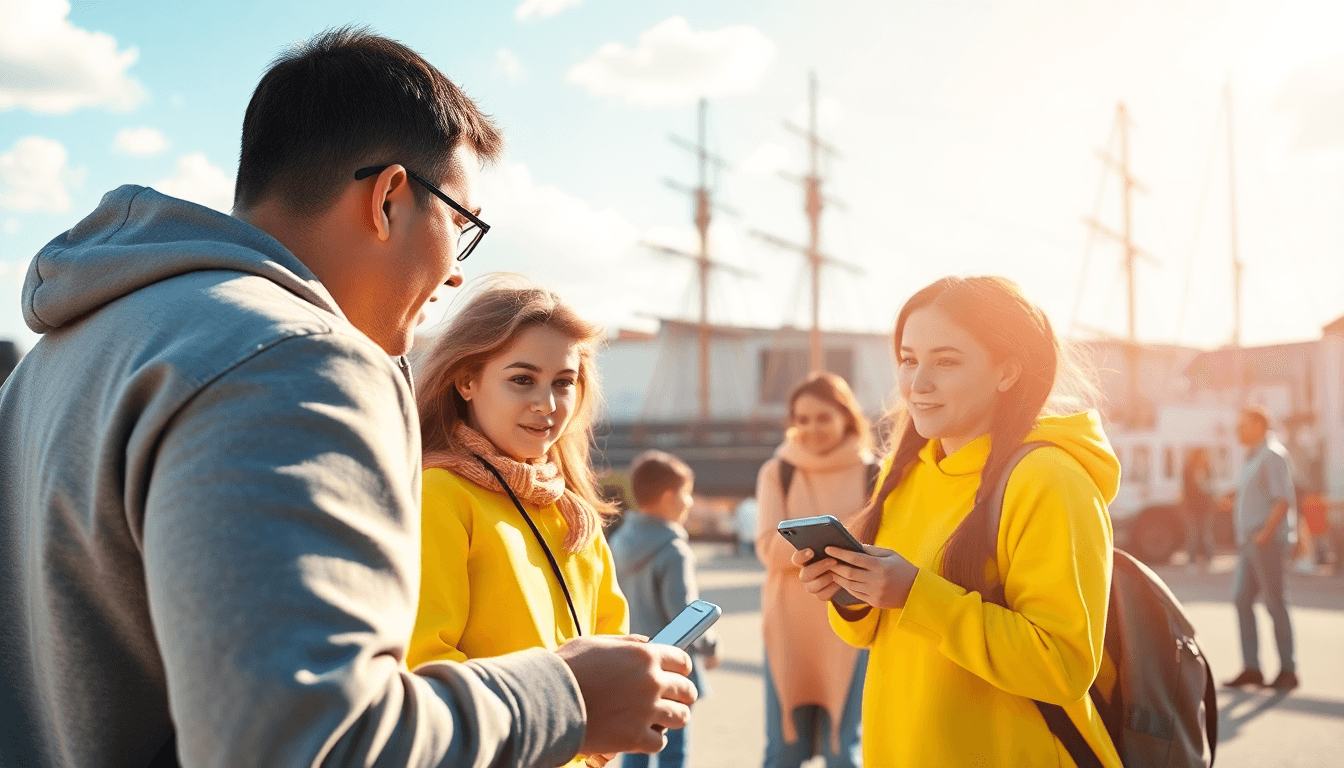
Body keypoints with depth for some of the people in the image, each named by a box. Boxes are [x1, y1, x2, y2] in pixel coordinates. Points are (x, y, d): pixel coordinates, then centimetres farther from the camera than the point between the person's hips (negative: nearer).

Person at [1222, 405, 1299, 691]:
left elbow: (1283, 500, -17)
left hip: (1268, 541, -9)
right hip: (1249, 542, 9)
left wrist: (1264, 534, -21)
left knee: (1275, 602, -4)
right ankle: (1251, 668, 7)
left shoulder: (1273, 455, -9)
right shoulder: (1253, 459, 19)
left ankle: (1287, 670, 4)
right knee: (1241, 600, 4)